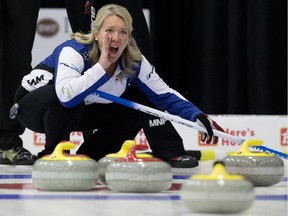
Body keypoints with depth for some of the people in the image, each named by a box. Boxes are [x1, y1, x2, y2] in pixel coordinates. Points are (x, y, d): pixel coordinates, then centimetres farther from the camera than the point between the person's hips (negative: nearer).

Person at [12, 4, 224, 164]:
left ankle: (88, 155, -1)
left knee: (142, 103, -9)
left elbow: (165, 95, -7)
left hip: (80, 113, 6)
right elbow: (66, 95, -50)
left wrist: (198, 116, -22)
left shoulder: (134, 62, -14)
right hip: (35, 106, -6)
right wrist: (102, 66, -44)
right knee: (67, 100, -40)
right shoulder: (74, 51, -32)